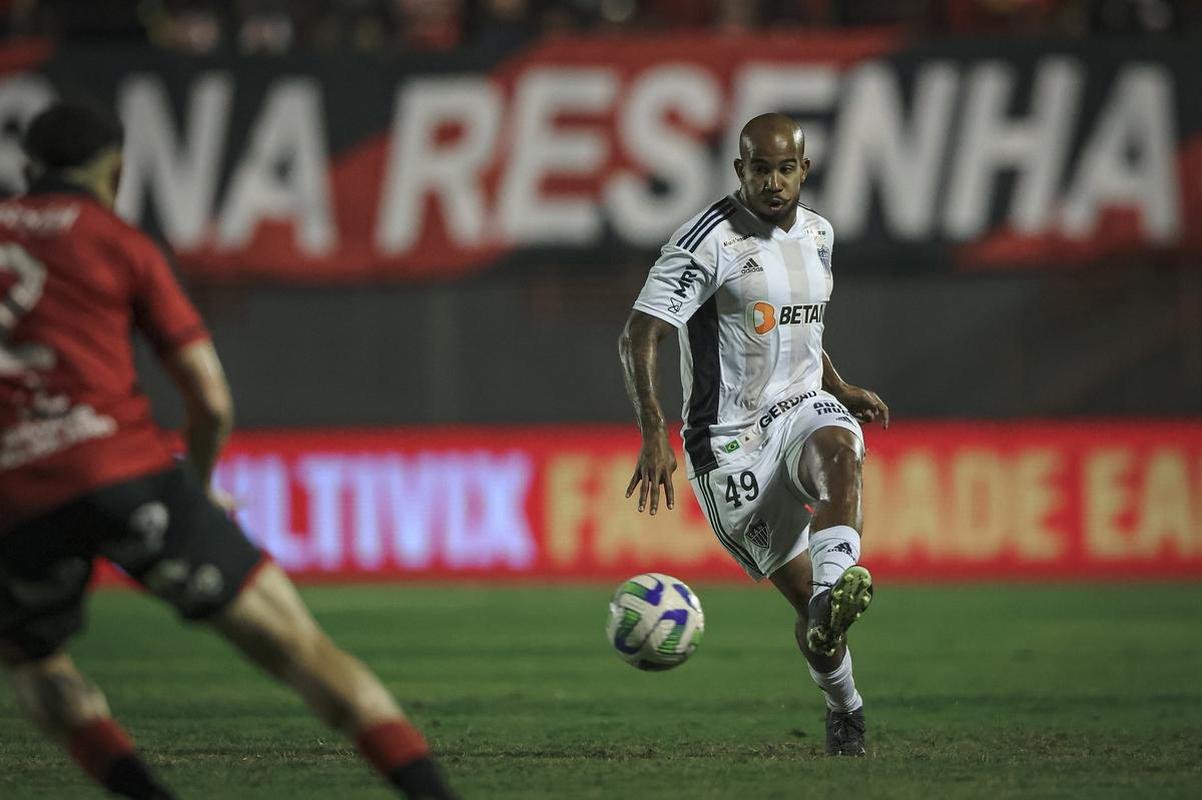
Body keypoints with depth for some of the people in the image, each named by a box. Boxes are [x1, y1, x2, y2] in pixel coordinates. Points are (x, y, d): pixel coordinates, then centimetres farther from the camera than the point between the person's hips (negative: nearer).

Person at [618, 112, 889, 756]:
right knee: (804, 593, -6)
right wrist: (654, 437, -31)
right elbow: (637, 338, -20)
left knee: (837, 452, -34)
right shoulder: (712, 239, -14)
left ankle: (832, 603, -53)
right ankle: (844, 710, 19)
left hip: (803, 408, 4)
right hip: (731, 439, -4)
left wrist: (840, 388, 20)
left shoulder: (817, 234, 9)